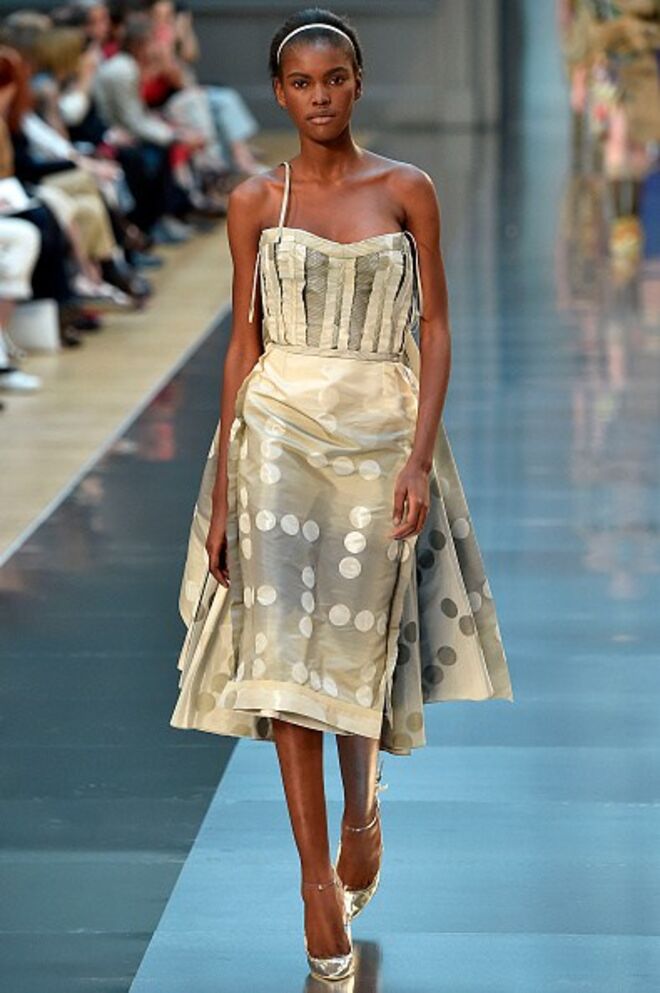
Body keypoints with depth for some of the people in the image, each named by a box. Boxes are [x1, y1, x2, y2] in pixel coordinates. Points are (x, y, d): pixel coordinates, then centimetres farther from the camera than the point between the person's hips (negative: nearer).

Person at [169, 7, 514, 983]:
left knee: (360, 636, 7)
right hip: (279, 428, 0)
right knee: (287, 642, -7)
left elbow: (435, 329, 0)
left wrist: (418, 456, -11)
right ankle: (319, 878, -3)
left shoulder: (408, 190, 2)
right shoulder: (255, 202, 4)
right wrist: (221, 487, 2)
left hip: (381, 430, 0)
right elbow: (244, 340, 6)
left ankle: (361, 808, 36)